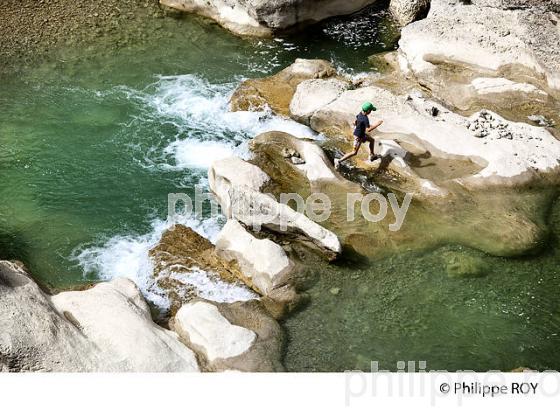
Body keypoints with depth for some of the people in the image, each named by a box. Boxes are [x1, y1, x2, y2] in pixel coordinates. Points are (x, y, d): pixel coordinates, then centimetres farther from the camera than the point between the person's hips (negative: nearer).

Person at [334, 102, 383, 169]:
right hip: (358, 136, -9)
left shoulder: (360, 114, -7)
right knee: (354, 152, 2)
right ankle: (339, 161, 4)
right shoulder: (365, 119, -32)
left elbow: (354, 123, 4)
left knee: (372, 140, 25)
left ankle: (372, 156, 41)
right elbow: (368, 130, -38)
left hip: (362, 134, 9)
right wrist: (377, 124, -28)